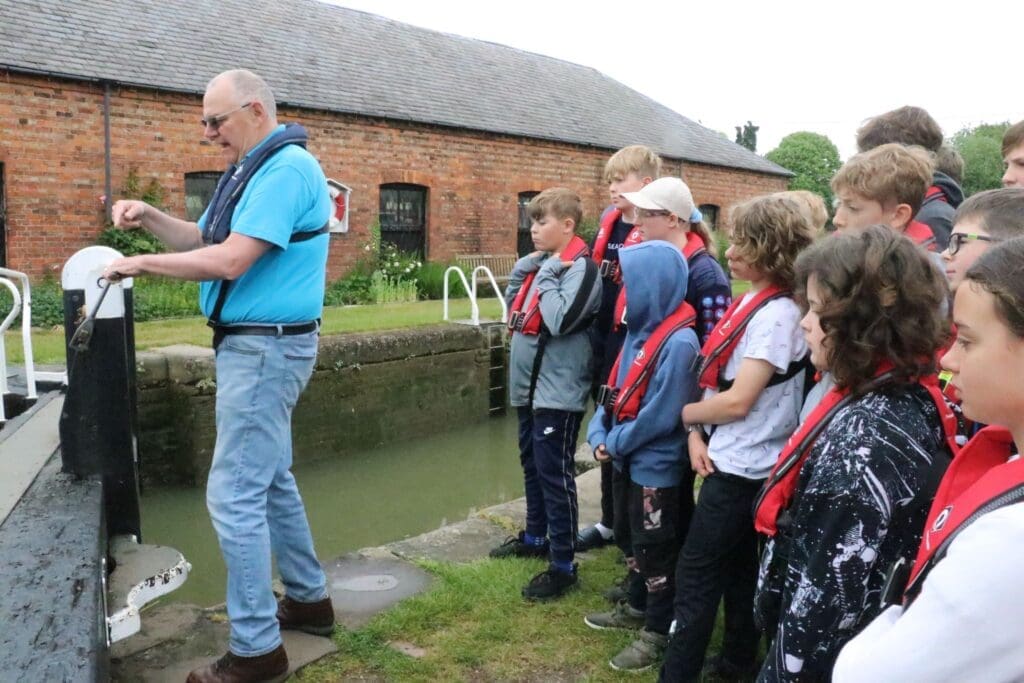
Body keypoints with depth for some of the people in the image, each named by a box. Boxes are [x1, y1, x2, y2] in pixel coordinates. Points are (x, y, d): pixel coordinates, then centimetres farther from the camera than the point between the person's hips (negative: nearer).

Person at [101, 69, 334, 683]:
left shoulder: (285, 168, -17)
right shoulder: (255, 171, 16)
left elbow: (229, 261, -24)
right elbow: (202, 239, 22)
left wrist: (141, 263, -13)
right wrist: (149, 217, 5)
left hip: (266, 348, -11)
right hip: (259, 346, 11)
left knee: (235, 497, -7)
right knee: (271, 480, 18)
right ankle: (309, 599, 33)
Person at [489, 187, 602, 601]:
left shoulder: (580, 267, -14)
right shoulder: (542, 264, 12)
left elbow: (559, 320, -27)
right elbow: (512, 309, 15)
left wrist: (546, 276, -17)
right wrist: (524, 270, 3)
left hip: (558, 392, -9)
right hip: (529, 386, 9)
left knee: (555, 475, -3)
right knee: (532, 467, 20)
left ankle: (563, 565, 6)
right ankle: (536, 537, 37)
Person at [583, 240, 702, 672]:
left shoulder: (678, 342, -23)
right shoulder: (641, 329, 5)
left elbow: (659, 416, -24)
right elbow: (615, 391, 9)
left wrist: (615, 443, -12)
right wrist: (599, 436, -3)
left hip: (657, 467, -9)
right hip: (629, 460, 9)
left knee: (657, 548, 7)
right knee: (635, 540, 22)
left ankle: (659, 631, 23)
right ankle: (640, 607, 41)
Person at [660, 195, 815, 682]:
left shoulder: (777, 314, -20)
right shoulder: (751, 301, 8)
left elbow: (737, 401, -23)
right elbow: (718, 376, 9)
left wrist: (682, 412, -8)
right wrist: (696, 433, -4)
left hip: (742, 464, -9)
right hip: (730, 458, 9)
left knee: (696, 573, -2)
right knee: (735, 562, 20)